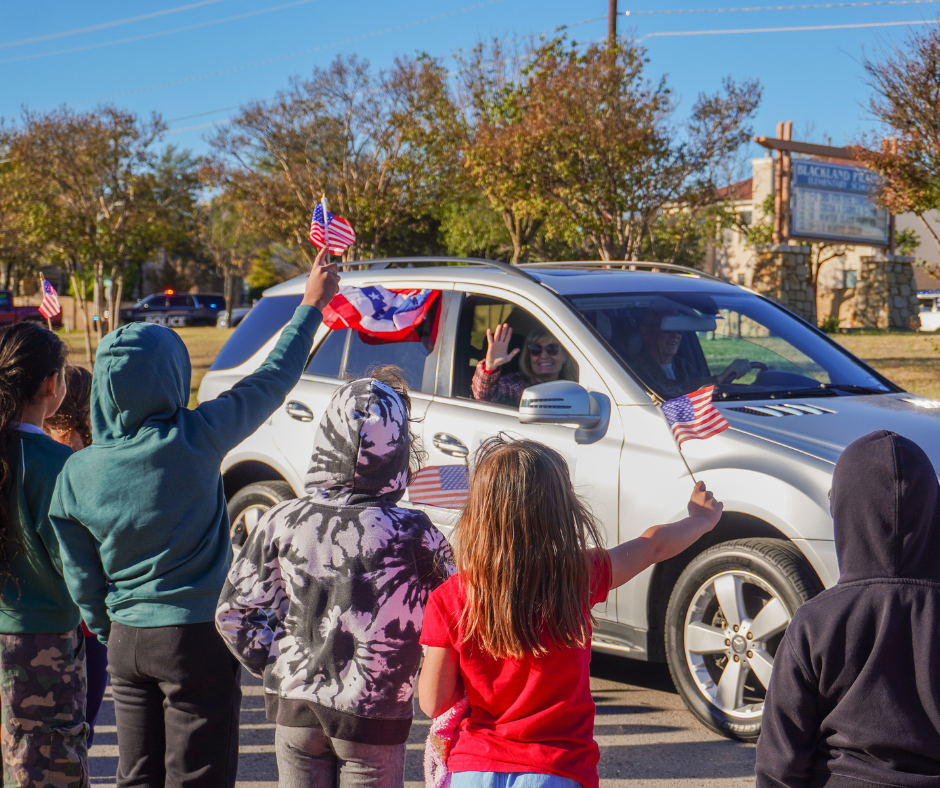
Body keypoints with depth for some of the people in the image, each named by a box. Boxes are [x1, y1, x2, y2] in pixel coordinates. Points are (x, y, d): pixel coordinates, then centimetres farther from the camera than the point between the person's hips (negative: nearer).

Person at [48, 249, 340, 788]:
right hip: (197, 640, -4)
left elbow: (82, 580, 6)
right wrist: (313, 303, 8)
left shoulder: (79, 472, -4)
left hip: (127, 641, 5)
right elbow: (273, 378, -4)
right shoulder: (193, 441, -16)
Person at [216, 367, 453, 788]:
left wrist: (278, 668, 11)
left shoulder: (282, 521, -7)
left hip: (296, 705, 3)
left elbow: (234, 611, 0)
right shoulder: (411, 533, -16)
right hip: (373, 718, -3)